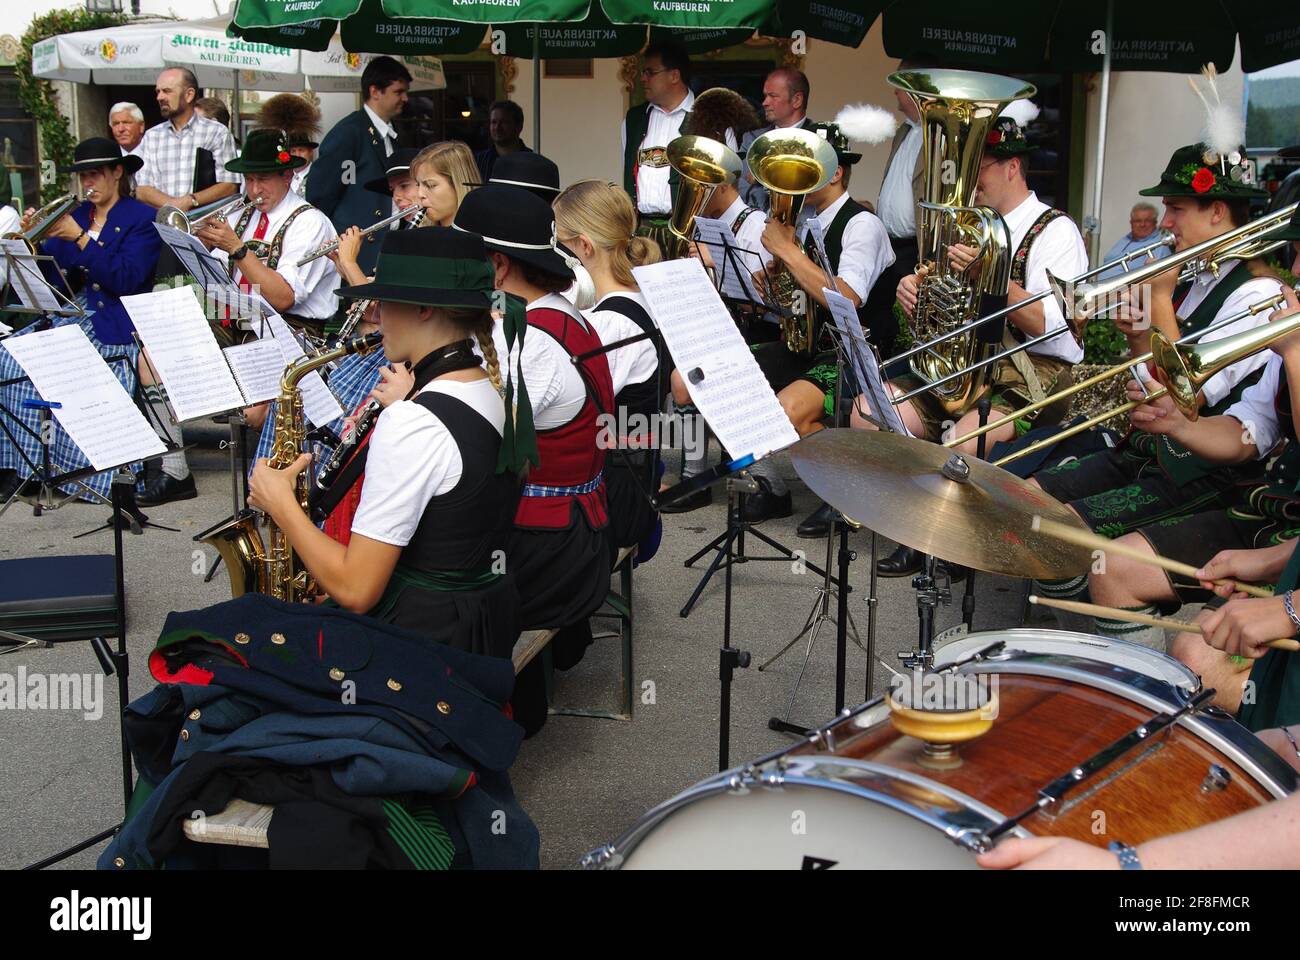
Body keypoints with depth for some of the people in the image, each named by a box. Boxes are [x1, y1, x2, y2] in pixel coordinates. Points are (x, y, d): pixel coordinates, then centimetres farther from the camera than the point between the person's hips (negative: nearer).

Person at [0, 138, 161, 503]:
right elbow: (51, 276, 11)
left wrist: (79, 237, -16)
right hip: (72, 312, 6)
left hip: (115, 322, -6)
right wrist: (35, 242, -8)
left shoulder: (142, 218, 1)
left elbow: (125, 280, -14)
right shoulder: (76, 214, 18)